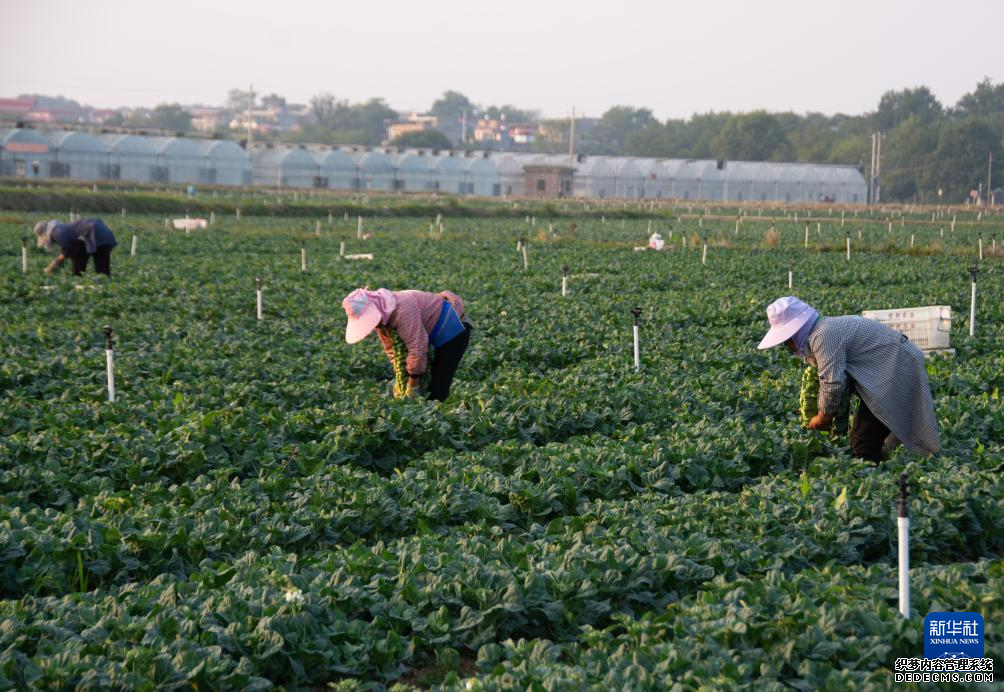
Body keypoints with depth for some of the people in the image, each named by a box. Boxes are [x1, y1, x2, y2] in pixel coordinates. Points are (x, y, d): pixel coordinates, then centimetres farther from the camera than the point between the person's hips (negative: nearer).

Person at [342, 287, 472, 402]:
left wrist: (412, 386, -24)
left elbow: (417, 349, -34)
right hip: (434, 335, 9)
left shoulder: (403, 310, -36)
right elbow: (391, 349, 1)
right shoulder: (380, 314, -6)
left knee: (437, 392, -16)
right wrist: (402, 382, -3)